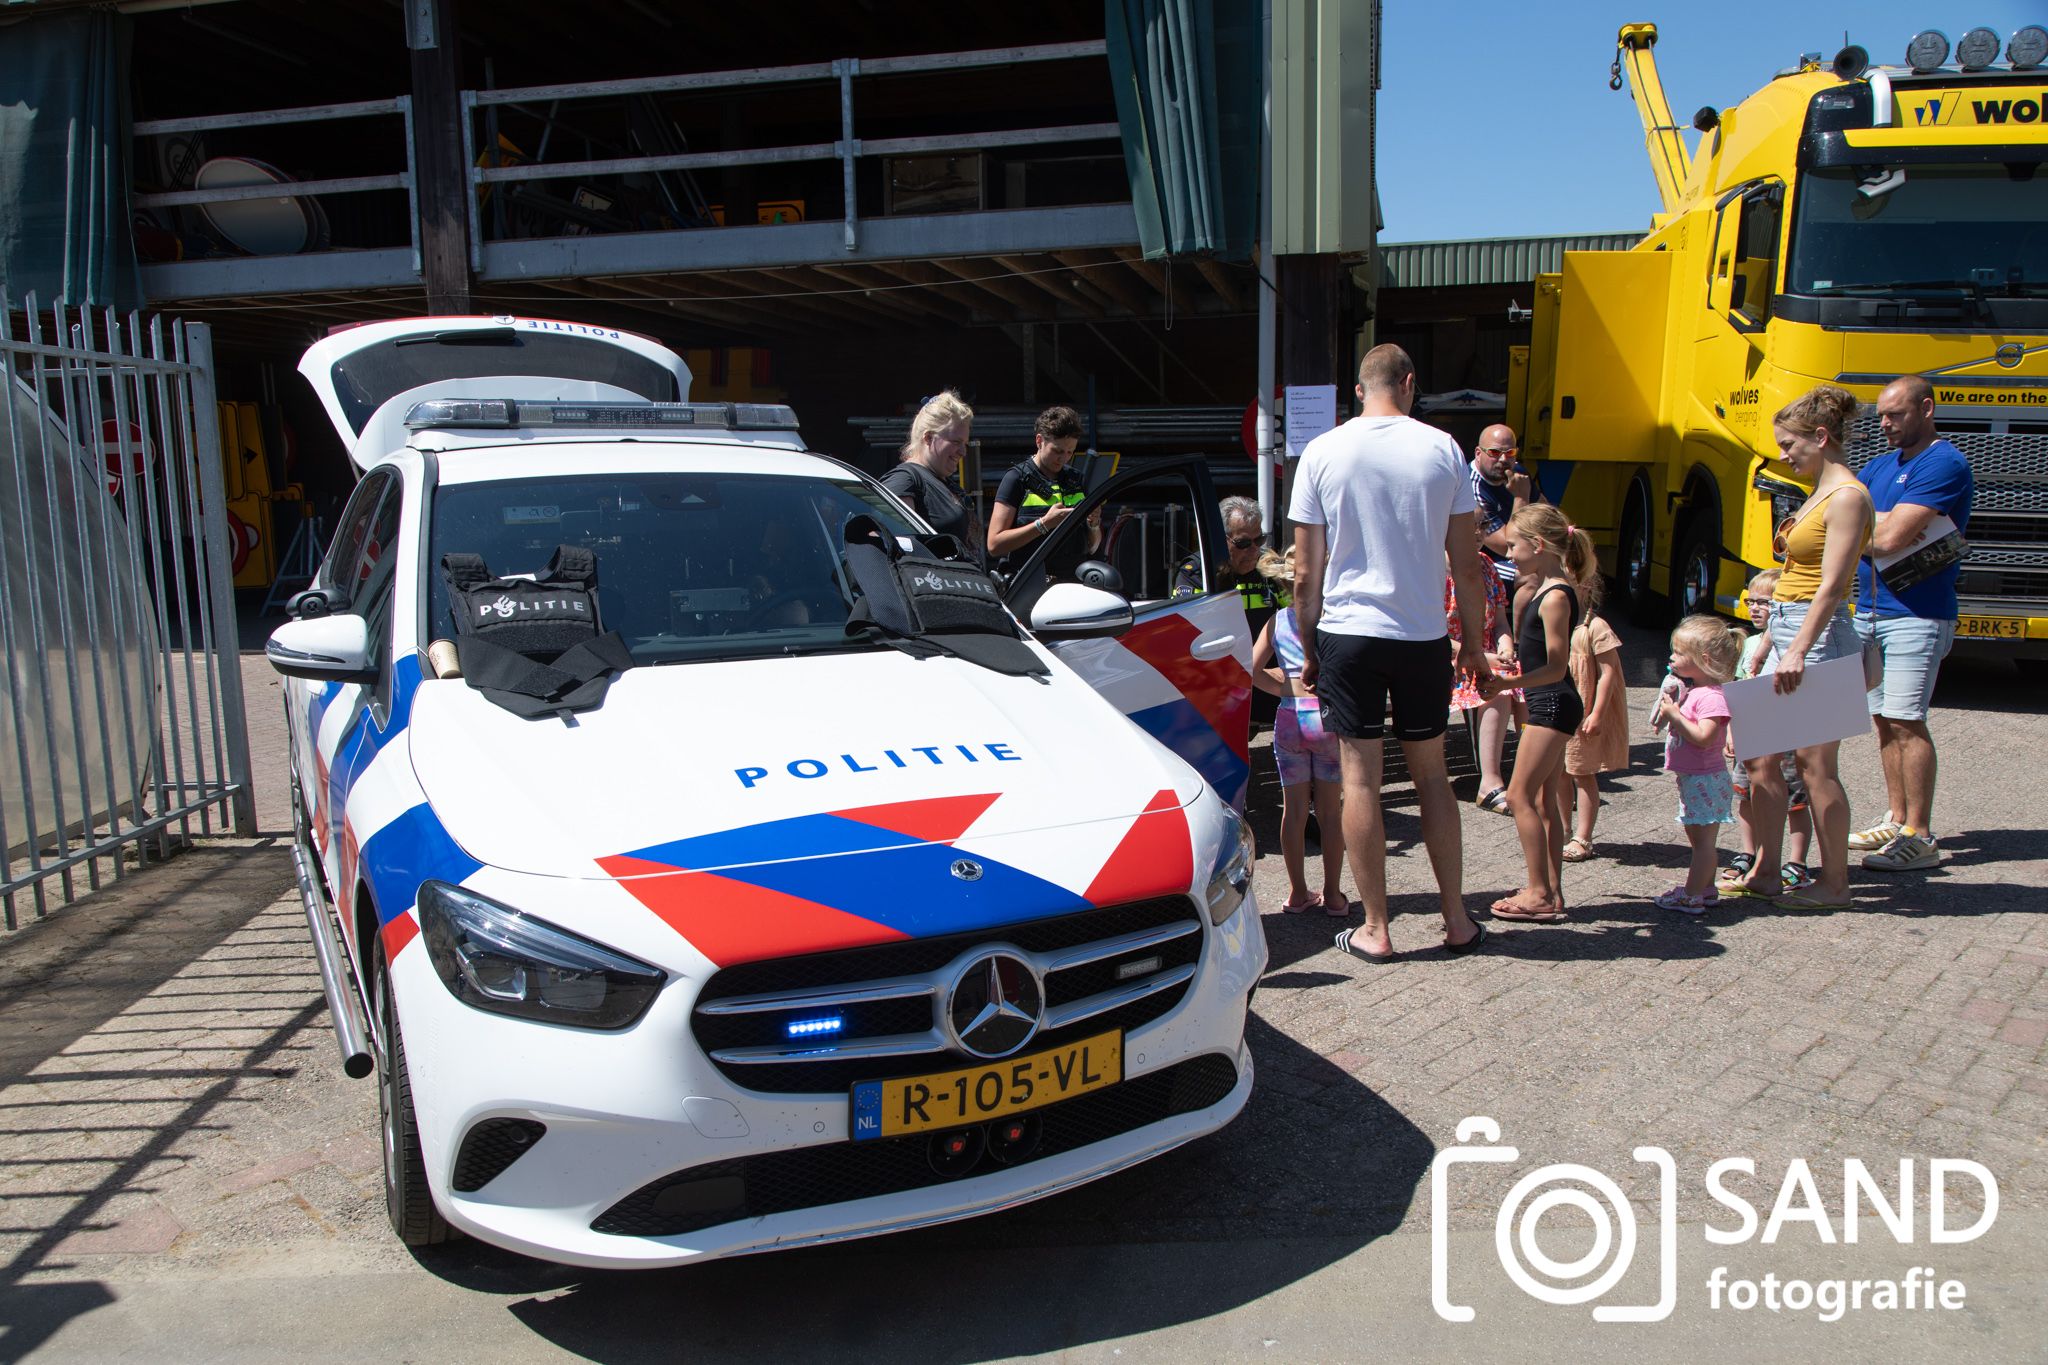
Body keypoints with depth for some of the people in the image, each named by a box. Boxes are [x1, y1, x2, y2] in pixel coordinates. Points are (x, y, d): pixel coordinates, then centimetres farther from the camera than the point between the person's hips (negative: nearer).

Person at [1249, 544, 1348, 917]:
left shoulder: (1277, 620, 6)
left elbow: (1252, 670, 1)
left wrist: (1286, 689, 7)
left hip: (1289, 718, 3)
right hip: (1328, 715, -2)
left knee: (1294, 809, 9)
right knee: (1329, 810, 7)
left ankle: (1298, 893, 16)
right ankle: (1332, 895, 15)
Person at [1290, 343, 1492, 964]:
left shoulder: (1323, 452, -2)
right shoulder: (1441, 449, -1)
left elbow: (1306, 574, -1)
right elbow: (1466, 566, 1)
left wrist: (1309, 650, 9)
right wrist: (1474, 643, 12)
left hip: (1348, 633, -1)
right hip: (1424, 635, 1)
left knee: (1360, 775, 4)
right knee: (1431, 773, 13)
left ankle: (1374, 929, 8)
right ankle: (1457, 919, 21)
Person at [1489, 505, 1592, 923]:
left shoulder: (1555, 597, -18)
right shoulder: (1545, 588, 11)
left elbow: (1556, 667, -22)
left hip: (1553, 704, -10)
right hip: (1550, 705, 10)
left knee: (1521, 795, -6)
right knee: (1543, 800, 12)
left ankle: (1539, 893, -1)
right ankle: (1551, 891, 18)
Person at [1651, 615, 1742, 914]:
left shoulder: (1711, 696, -20)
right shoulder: (1694, 691, 12)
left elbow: (1704, 736, -29)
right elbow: (1685, 724, 20)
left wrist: (1675, 715, -25)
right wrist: (1671, 708, 4)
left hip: (1704, 779, -10)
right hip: (1692, 778, 10)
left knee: (1703, 840, -4)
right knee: (1700, 839, 17)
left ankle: (1691, 897, -1)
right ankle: (1706, 890, 26)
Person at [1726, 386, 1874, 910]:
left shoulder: (1847, 497, -13)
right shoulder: (1819, 494, 16)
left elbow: (1832, 586, -20)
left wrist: (1798, 650, -25)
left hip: (1818, 635, -10)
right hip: (1788, 630, 10)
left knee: (1815, 765, -3)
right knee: (1761, 757, 10)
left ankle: (1834, 884, 8)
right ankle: (1766, 872, 18)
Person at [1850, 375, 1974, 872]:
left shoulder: (1945, 465, -12)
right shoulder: (1882, 465, 15)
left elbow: (1889, 538, -20)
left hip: (1915, 616, -8)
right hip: (1870, 610, 8)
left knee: (1905, 722, -9)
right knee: (1883, 719, 12)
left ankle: (1920, 837, -3)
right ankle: (1896, 821, 22)